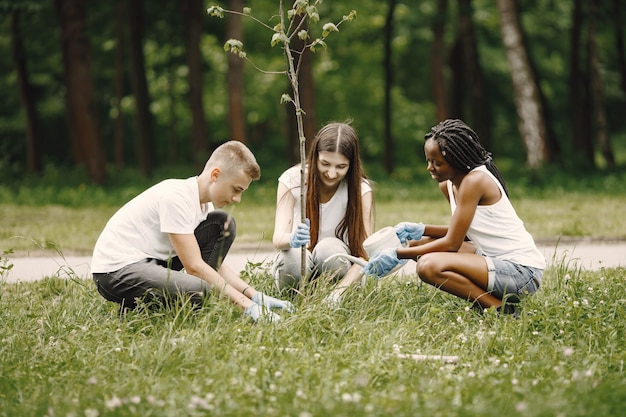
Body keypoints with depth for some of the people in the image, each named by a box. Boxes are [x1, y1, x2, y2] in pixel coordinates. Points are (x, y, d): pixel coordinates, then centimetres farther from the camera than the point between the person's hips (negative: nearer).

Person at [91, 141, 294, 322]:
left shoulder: (204, 202, 7)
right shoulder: (176, 196, -22)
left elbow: (215, 265, 7)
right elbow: (195, 266, -24)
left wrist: (255, 295, -8)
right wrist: (245, 303, -24)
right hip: (115, 269, -10)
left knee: (223, 224, 6)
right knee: (198, 291, -34)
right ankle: (132, 308, -7)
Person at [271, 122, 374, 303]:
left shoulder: (361, 190, -14)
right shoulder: (291, 180, -14)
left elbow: (364, 252, -20)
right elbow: (278, 238, -24)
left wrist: (340, 289, -38)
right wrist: (292, 239, -50)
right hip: (297, 263, 0)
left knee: (329, 247, -33)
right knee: (293, 255, -35)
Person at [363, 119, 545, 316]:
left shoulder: (474, 181, -18)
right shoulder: (448, 185, 9)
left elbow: (452, 243, -18)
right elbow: (461, 232, 19)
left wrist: (397, 255, -14)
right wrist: (418, 230, 4)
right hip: (496, 261, 10)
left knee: (428, 265, -25)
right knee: (420, 243, 12)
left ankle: (500, 307, -11)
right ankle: (488, 298, 7)